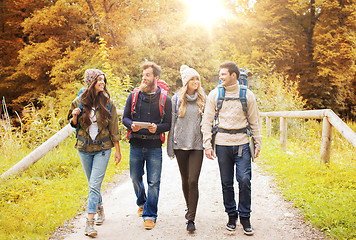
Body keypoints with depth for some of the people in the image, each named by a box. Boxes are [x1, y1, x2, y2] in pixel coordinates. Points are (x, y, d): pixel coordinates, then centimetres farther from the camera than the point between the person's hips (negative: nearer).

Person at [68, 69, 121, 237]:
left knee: (95, 185, -10)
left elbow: (114, 128, 1)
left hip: (103, 149, -2)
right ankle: (100, 210, 37)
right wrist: (75, 117, -12)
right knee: (92, 184, 14)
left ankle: (89, 222, -8)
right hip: (84, 148, 2)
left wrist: (117, 149, 0)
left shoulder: (108, 103, -4)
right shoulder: (79, 102, -1)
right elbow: (73, 124, 11)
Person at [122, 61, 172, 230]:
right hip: (136, 145, 3)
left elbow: (168, 123, 0)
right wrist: (131, 125, -14)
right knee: (135, 178, 15)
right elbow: (125, 118, 8)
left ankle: (150, 215, 11)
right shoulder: (133, 96, 5)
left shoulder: (165, 99, -1)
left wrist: (157, 128, -20)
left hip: (154, 146, -2)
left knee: (154, 182, -1)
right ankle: (142, 203, 42)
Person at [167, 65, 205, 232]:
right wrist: (170, 147, 3)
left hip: (197, 145, -1)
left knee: (193, 181, -9)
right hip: (181, 145, 1)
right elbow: (172, 123, 5)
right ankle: (189, 208, 35)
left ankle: (191, 219, -4)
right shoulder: (176, 99, 3)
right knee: (185, 180, 12)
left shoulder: (202, 98, 4)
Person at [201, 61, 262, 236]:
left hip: (242, 143, -1)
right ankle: (231, 215, 22)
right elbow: (207, 121, 5)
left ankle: (245, 217, 10)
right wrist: (207, 144, -2)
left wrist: (258, 144, 7)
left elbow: (254, 122, 10)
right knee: (226, 182, 7)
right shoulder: (214, 95, 4)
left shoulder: (247, 95, 4)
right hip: (222, 144, 1)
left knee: (244, 180, -6)